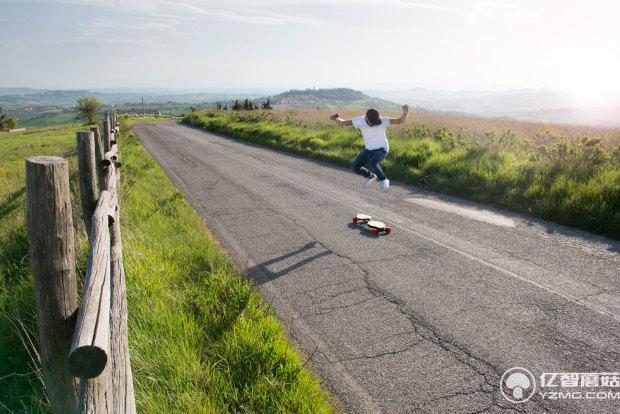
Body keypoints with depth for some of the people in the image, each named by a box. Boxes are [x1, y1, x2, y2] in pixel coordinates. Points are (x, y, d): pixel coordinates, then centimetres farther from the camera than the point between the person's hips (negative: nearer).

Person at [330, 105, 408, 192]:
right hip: (369, 149, 5)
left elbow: (400, 121, -26)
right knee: (356, 167, -5)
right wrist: (335, 119, -31)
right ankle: (371, 176, 25)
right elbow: (342, 123, -10)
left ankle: (383, 180, -5)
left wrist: (405, 113, -47)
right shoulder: (359, 120, -17)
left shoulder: (382, 120, -25)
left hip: (382, 149, -4)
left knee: (372, 164, -32)